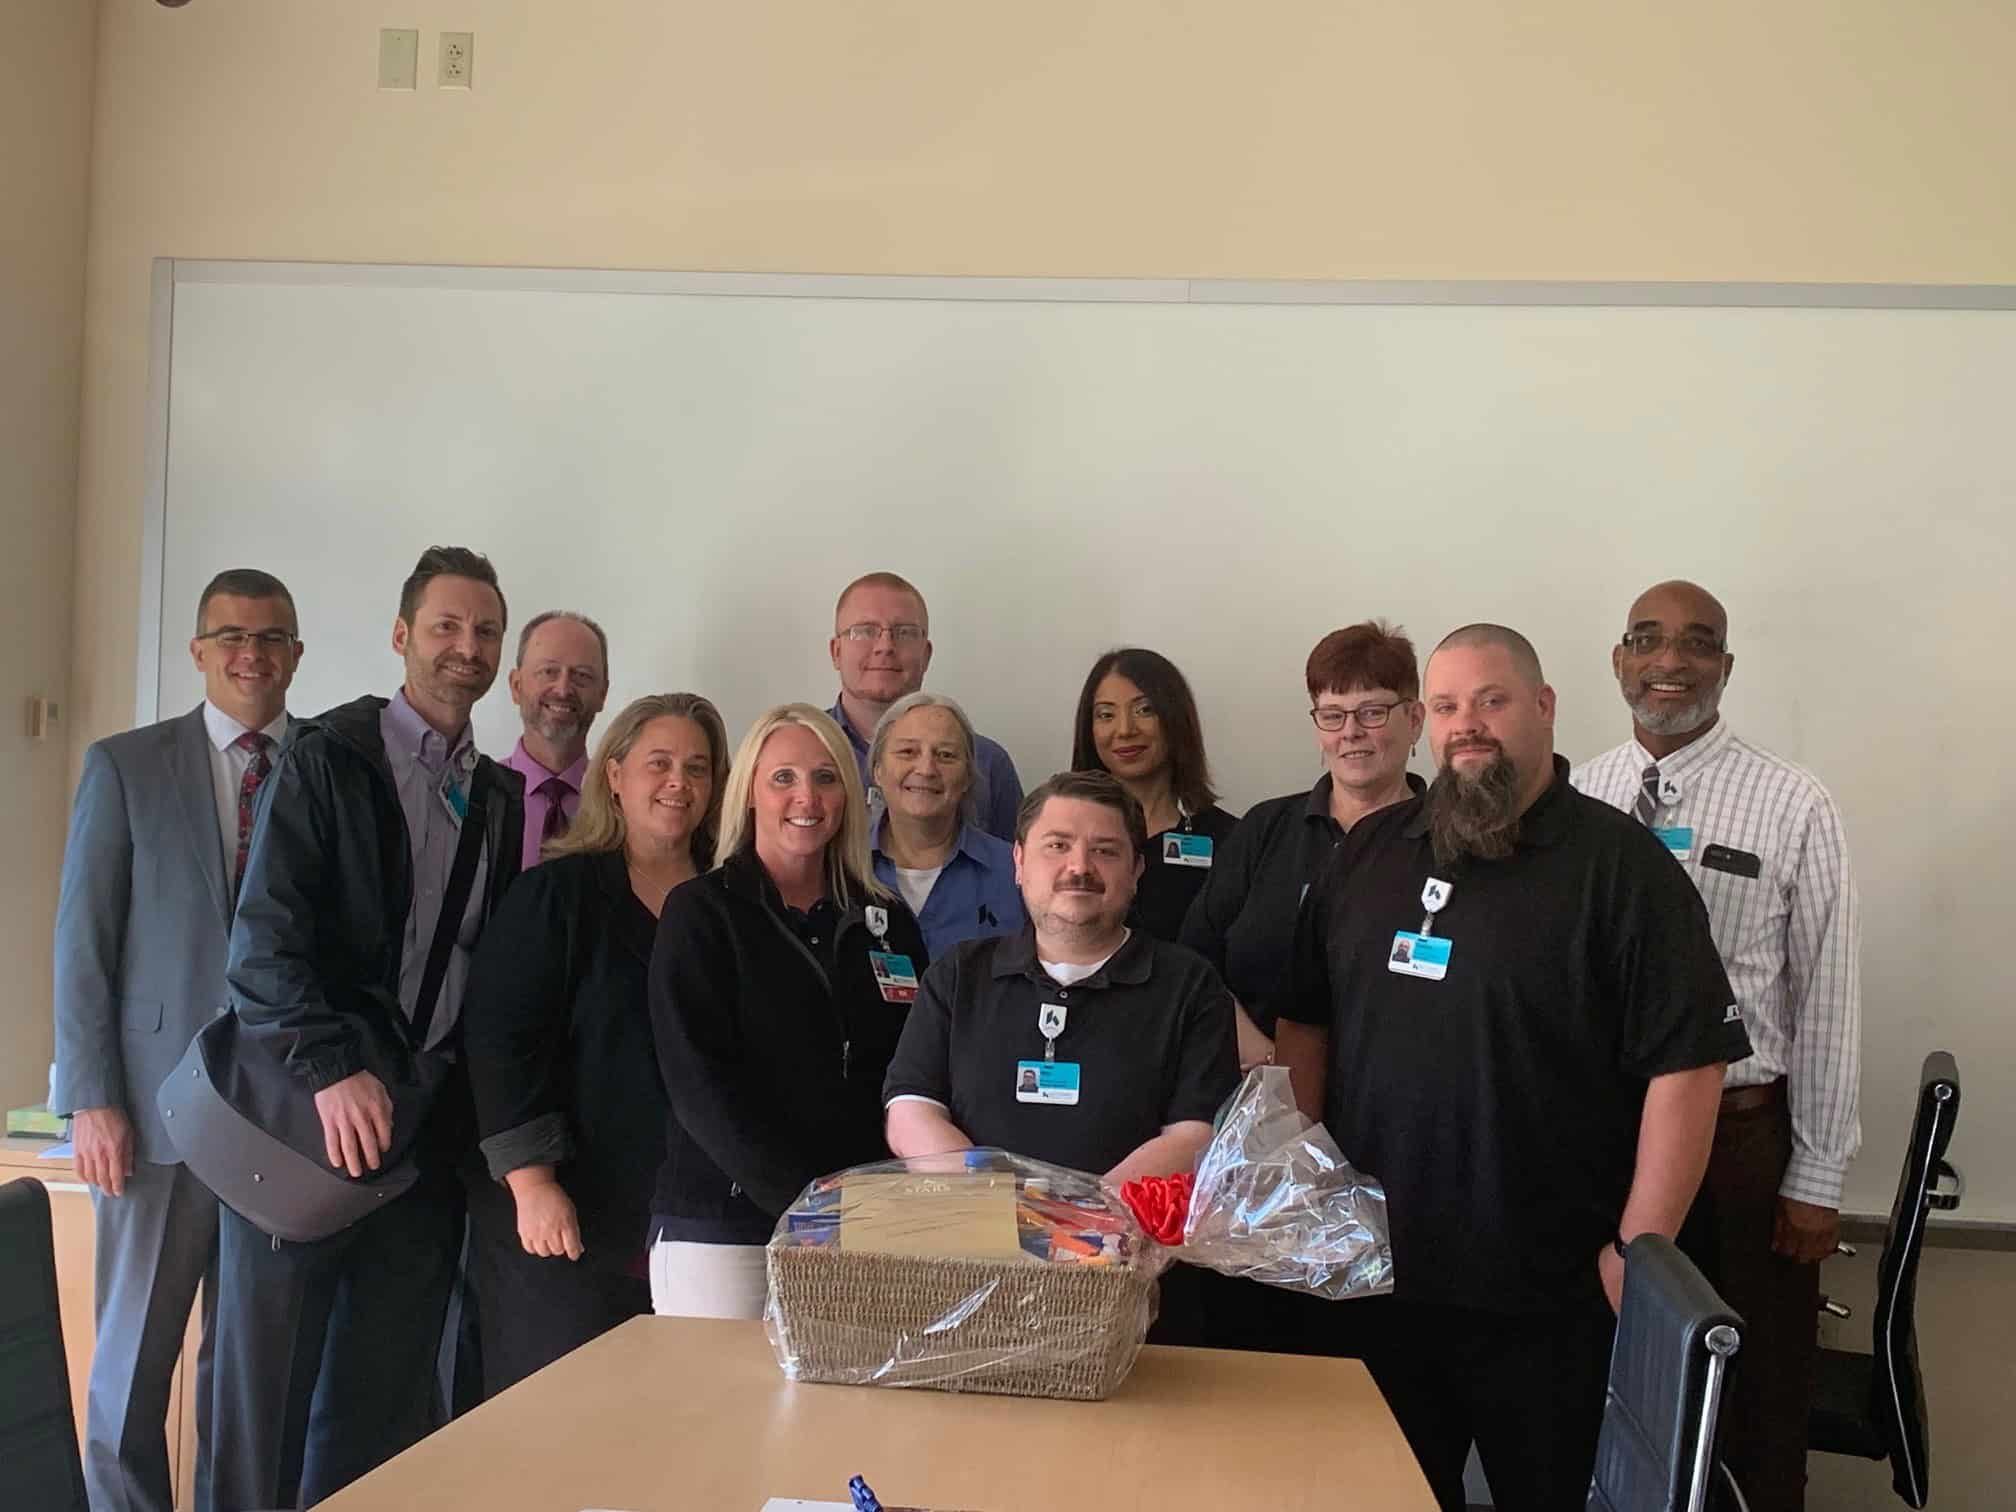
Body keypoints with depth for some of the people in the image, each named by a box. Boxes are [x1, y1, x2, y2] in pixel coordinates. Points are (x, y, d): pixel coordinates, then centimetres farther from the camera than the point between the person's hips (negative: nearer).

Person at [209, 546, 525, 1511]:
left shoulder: (499, 796, 13)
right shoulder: (327, 756, -2)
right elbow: (264, 935, -10)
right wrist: (331, 1069, -20)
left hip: (430, 1130, 4)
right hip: (308, 1111, -4)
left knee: (386, 1394, 7)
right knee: (269, 1377, 2)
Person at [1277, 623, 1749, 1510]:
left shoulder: (1619, 864, -9)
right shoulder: (1369, 850, 7)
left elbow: (1686, 1066, -13)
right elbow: (1307, 1022, 12)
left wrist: (1639, 1251, -16)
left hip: (1548, 1296, -4)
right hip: (1375, 1275, 5)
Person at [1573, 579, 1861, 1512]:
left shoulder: (1792, 808, -9)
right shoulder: (1576, 800, 1)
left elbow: (1826, 1001, -7)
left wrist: (1817, 1180, -6)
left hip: (1745, 1134, -3)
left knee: (1756, 1394, 12)